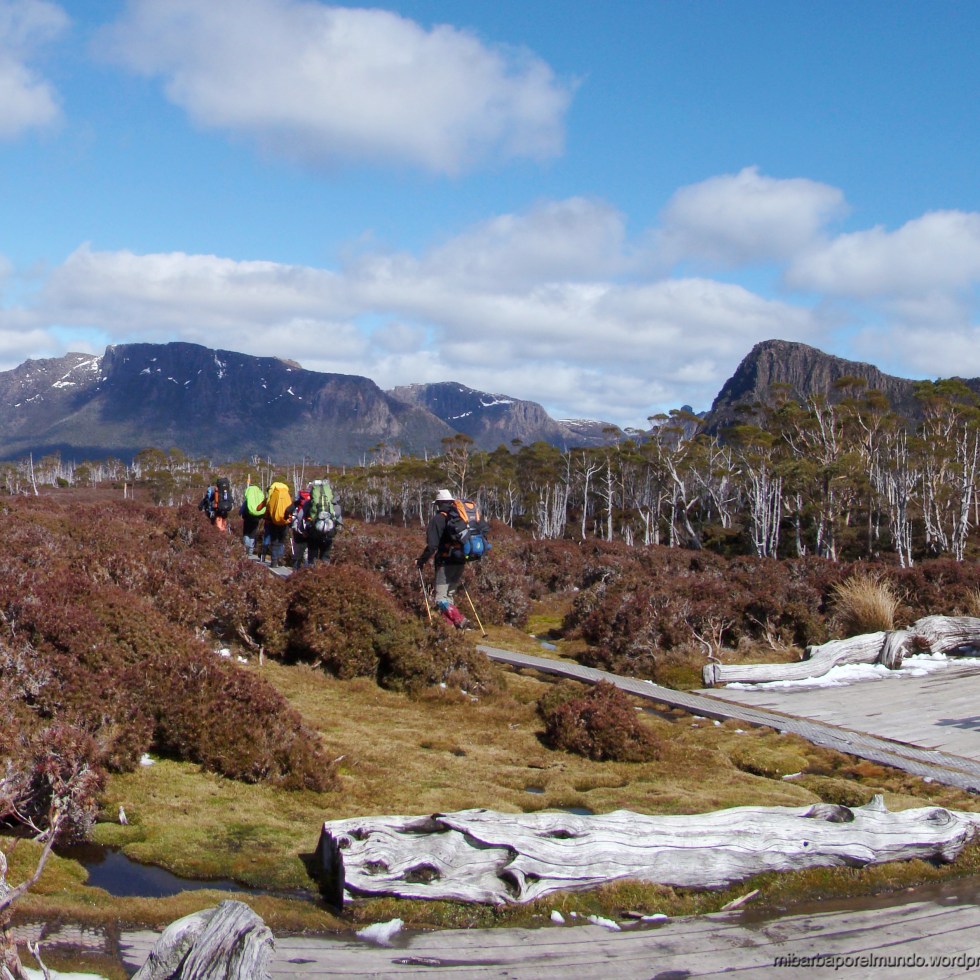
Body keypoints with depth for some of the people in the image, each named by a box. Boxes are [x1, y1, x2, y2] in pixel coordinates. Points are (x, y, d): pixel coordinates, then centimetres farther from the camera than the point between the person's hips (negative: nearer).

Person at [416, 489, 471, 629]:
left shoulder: (437, 519, -8)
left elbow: (432, 545, -16)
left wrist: (421, 561, -4)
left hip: (446, 563, -7)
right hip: (460, 563, 7)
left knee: (441, 598, -5)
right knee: (449, 595, 19)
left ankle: (460, 621, -20)